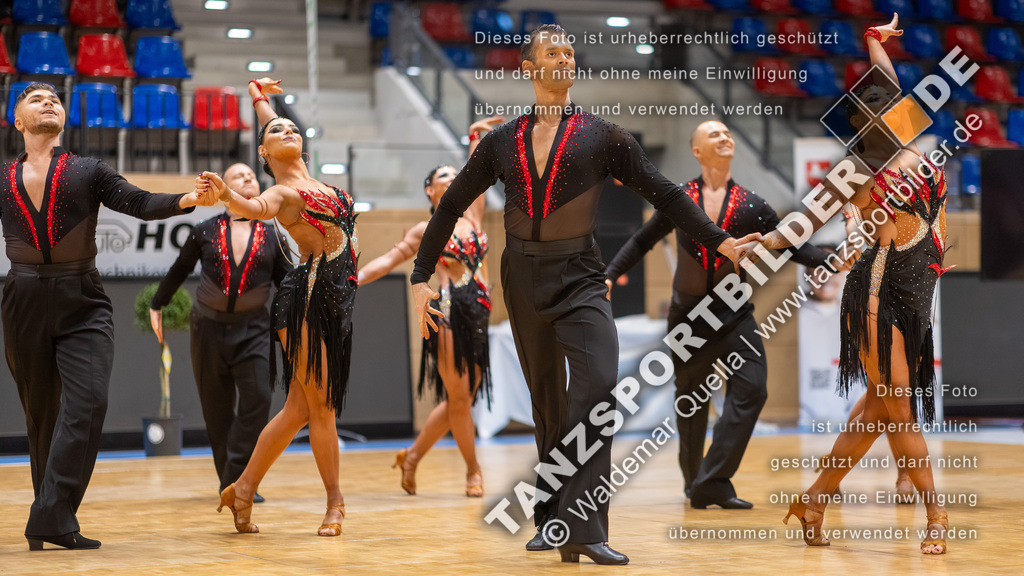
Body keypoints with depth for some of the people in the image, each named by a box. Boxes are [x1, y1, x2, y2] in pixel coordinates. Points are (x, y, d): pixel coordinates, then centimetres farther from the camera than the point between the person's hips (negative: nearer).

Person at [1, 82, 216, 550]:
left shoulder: (88, 172, 8)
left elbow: (139, 203, -5)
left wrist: (185, 200, -22)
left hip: (83, 303, -1)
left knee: (87, 402, -17)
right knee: (40, 411, 6)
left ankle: (50, 519, -19)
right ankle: (53, 517, 15)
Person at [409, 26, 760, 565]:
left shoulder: (601, 135, 4)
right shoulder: (501, 142, 10)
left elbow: (663, 193, 3)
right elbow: (451, 205, 15)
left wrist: (719, 240, -5)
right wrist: (422, 276, 9)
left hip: (580, 279, -3)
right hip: (522, 282, 3)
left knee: (597, 384, -22)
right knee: (547, 404, 8)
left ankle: (580, 527, -25)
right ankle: (553, 519, 20)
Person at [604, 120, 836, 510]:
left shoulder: (751, 206, 0)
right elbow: (642, 242, 9)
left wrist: (830, 261, -14)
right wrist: (610, 275, -2)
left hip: (734, 314, 0)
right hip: (688, 313, 0)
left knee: (751, 390, -16)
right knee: (690, 401, 7)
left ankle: (711, 484, -15)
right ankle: (694, 482, 25)